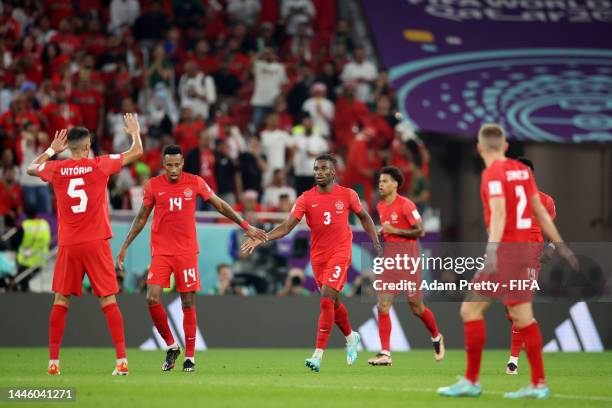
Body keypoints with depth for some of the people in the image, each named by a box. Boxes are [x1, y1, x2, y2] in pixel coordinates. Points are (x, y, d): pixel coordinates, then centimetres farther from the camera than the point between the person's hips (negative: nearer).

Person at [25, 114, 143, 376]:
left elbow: (31, 168, 22)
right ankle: (122, 360, -6)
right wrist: (135, 132, 24)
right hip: (96, 243, -2)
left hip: (67, 246, 2)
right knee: (108, 300, 0)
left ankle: (53, 361, 6)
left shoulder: (56, 169, 0)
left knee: (61, 300, 9)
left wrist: (52, 150, 31)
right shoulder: (99, 165, -5)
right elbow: (137, 153, 5)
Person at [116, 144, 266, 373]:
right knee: (152, 299, -12)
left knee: (188, 304, 0)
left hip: (187, 251, -1)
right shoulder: (153, 185, 1)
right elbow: (141, 218, 11)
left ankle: (190, 356, 9)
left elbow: (220, 206, 10)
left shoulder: (195, 183, 0)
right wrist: (124, 247, 9)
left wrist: (246, 227, 10)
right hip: (161, 251, 1)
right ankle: (171, 346, 7)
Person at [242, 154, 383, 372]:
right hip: (318, 255, 3)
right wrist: (262, 238, -24)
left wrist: (376, 243, 8)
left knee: (327, 300, -17)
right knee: (333, 303, 15)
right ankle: (351, 337, 42)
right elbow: (286, 226, -10)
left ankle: (318, 355, -19)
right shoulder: (306, 199, -2)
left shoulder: (347, 195, -3)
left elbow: (364, 217, 14)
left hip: (339, 253, -3)